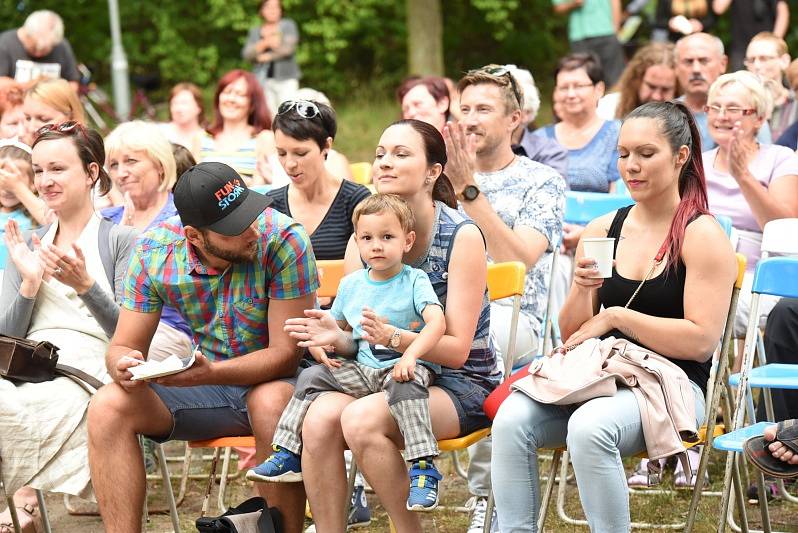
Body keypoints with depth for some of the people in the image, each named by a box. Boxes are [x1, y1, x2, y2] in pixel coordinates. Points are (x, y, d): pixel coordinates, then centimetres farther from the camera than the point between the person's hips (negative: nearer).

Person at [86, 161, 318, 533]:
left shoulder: (283, 240, -23)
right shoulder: (154, 250, -11)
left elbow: (285, 353, -22)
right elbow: (124, 346, -4)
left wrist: (209, 373, -37)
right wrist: (124, 365, -29)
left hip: (276, 380, -4)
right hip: (204, 386, 4)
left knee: (273, 404, -38)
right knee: (107, 408, -17)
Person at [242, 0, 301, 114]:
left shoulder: (288, 25, 6)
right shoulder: (255, 31, 15)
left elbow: (289, 48, -8)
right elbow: (247, 54, 1)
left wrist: (267, 56, -4)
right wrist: (265, 43, -14)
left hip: (285, 79, -3)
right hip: (263, 80, 3)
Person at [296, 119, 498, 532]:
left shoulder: (461, 237, -11)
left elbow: (457, 350, -14)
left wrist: (393, 337, -30)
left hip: (459, 385, -5)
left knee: (361, 419, -31)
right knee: (319, 417, -26)